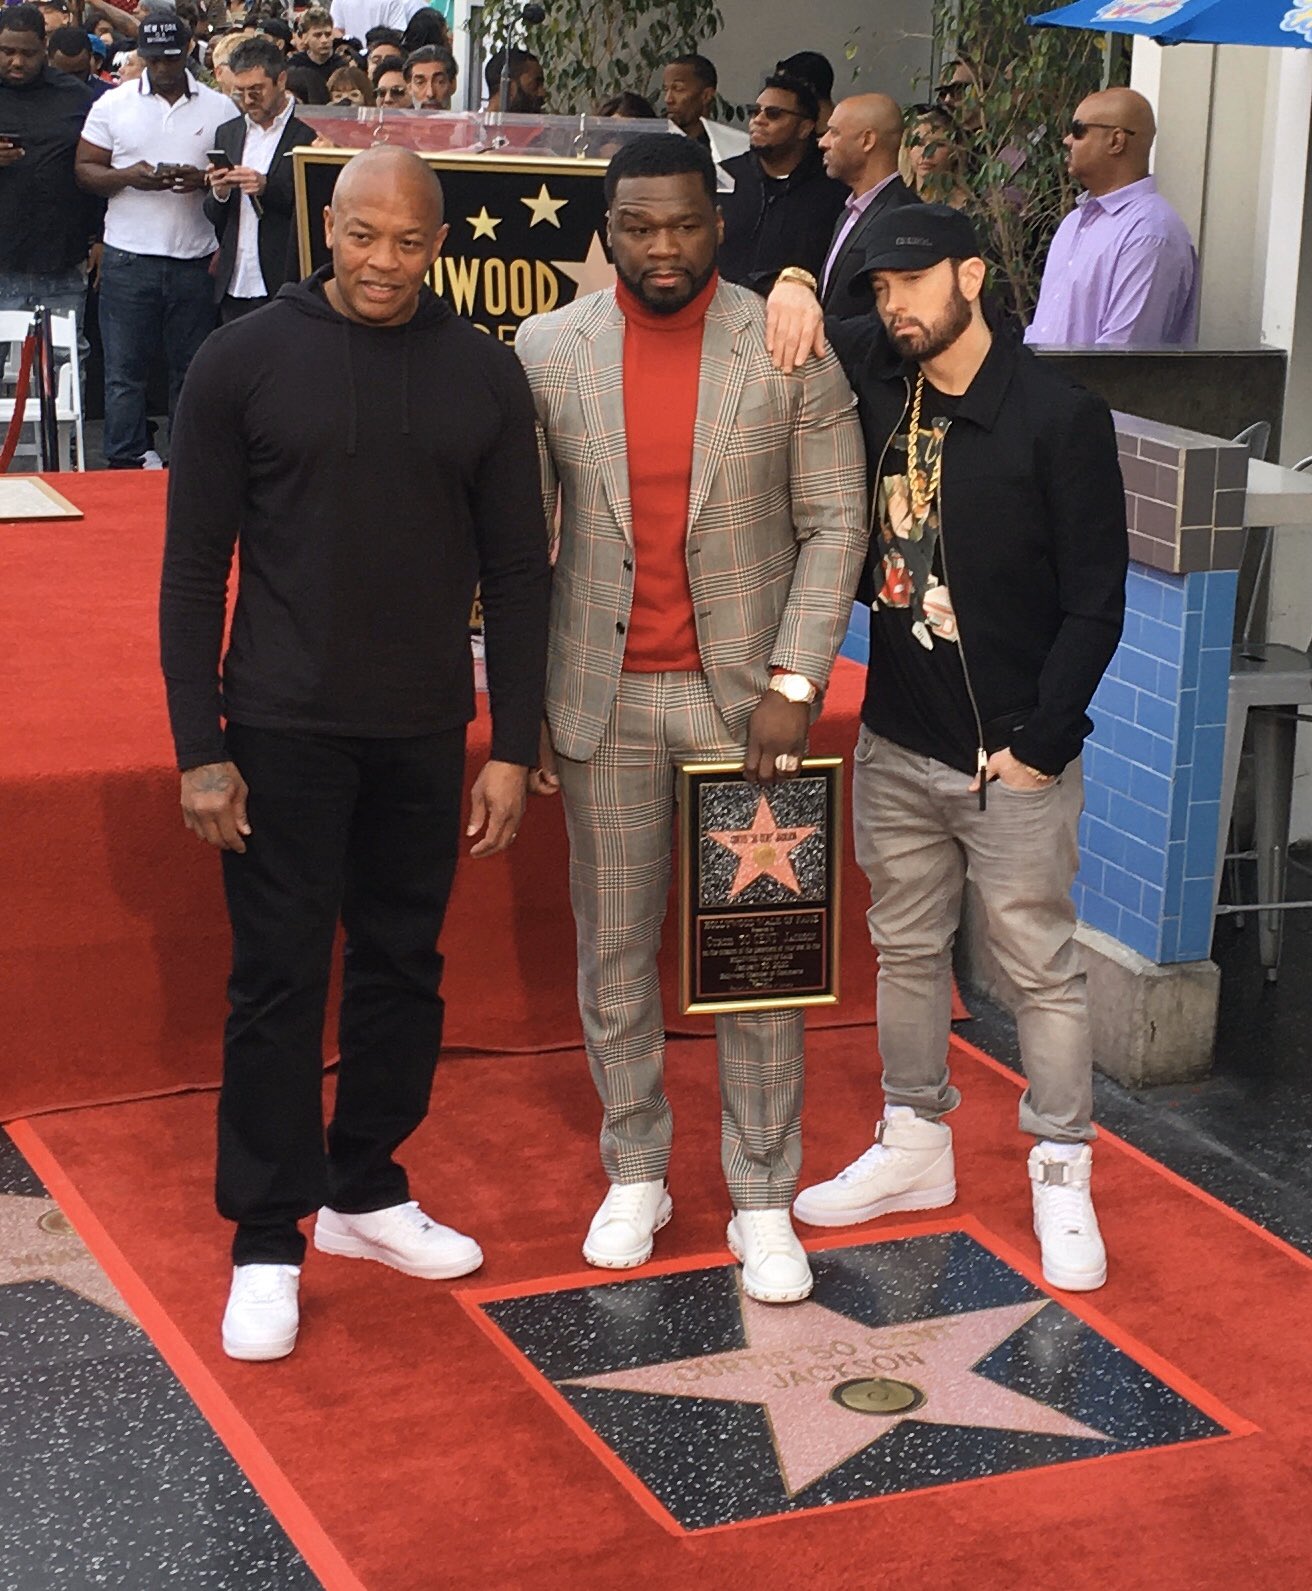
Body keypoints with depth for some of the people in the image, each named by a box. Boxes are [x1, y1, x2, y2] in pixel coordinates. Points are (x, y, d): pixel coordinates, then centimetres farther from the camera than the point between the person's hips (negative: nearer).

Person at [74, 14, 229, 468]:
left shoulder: (219, 108, 6)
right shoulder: (113, 105, 5)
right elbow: (85, 169, 5)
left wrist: (203, 180, -13)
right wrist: (128, 177, -14)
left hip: (194, 259, 1)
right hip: (128, 259, 0)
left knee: (191, 370, 5)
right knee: (124, 370, 0)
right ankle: (125, 465, 5)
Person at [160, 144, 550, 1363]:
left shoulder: (484, 373, 1)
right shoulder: (244, 360, -5)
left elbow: (516, 571, 4)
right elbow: (193, 568, -4)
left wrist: (514, 748, 1)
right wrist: (198, 748, -9)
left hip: (427, 733, 3)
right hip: (283, 728, -3)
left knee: (403, 966, 13)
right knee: (279, 978, 1)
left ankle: (365, 1190, 30)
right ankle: (266, 1243, 13)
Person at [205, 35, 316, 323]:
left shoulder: (311, 134, -5)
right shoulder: (228, 133, 15)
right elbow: (214, 217, 16)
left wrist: (267, 187, -20)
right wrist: (219, 193, -6)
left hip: (285, 287, -5)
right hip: (234, 287, 6)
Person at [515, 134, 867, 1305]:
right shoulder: (548, 351, -1)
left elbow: (835, 524, -4)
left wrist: (793, 684, -12)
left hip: (741, 695, -1)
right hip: (602, 701, 1)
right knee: (613, 953, 11)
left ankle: (764, 1202, 17)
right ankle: (634, 1175, 28)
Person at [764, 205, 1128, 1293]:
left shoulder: (1060, 418, -12)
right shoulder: (876, 380, 2)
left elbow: (1094, 604, -11)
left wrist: (1038, 743, -15)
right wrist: (793, 285, -4)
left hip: (1015, 756, -5)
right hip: (897, 744, 5)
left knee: (1042, 967, 4)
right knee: (908, 952, 16)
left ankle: (1063, 1179, 17)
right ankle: (915, 1146, 33)